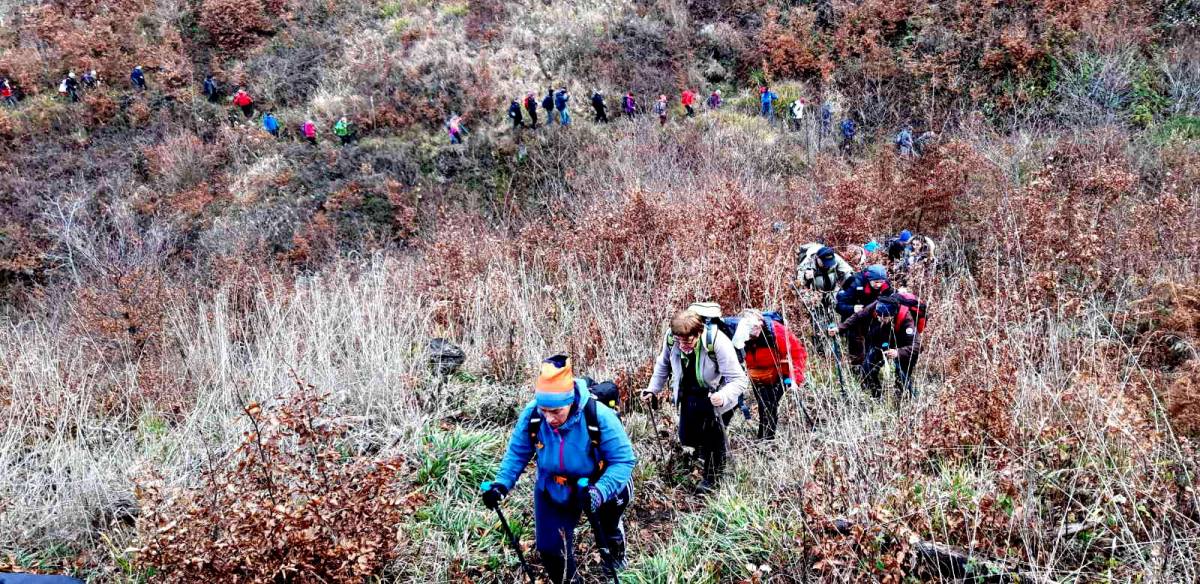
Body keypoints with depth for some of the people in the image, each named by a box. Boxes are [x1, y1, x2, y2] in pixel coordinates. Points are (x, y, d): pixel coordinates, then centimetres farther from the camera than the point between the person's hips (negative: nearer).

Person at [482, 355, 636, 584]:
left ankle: (614, 542, 14)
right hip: (551, 491, 1)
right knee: (551, 550, 3)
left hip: (593, 487, -1)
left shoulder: (599, 416, -33)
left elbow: (623, 461, -29)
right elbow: (517, 453, -8)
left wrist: (601, 490, -45)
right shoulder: (531, 415, -24)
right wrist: (502, 483, -24)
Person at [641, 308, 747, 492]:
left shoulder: (717, 342, -35)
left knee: (714, 436, -13)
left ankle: (712, 478, 12)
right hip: (690, 394, 5)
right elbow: (663, 365, 2)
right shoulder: (671, 339, -21)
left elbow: (738, 380, -33)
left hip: (716, 397, -5)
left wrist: (723, 397, -50)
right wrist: (652, 389, -7)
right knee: (687, 438, 13)